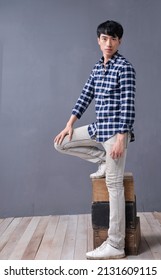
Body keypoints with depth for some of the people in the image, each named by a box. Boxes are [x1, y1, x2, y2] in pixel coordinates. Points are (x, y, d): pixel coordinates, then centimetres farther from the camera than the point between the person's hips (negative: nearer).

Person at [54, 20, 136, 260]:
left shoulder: (124, 67, -11)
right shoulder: (97, 68, 13)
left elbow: (128, 104, -16)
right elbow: (85, 96, 16)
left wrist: (121, 137, -22)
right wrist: (70, 125, 10)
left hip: (115, 130, -8)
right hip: (99, 127, 8)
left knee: (113, 184, -7)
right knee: (62, 142, 10)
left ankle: (115, 246, 1)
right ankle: (103, 162, 15)